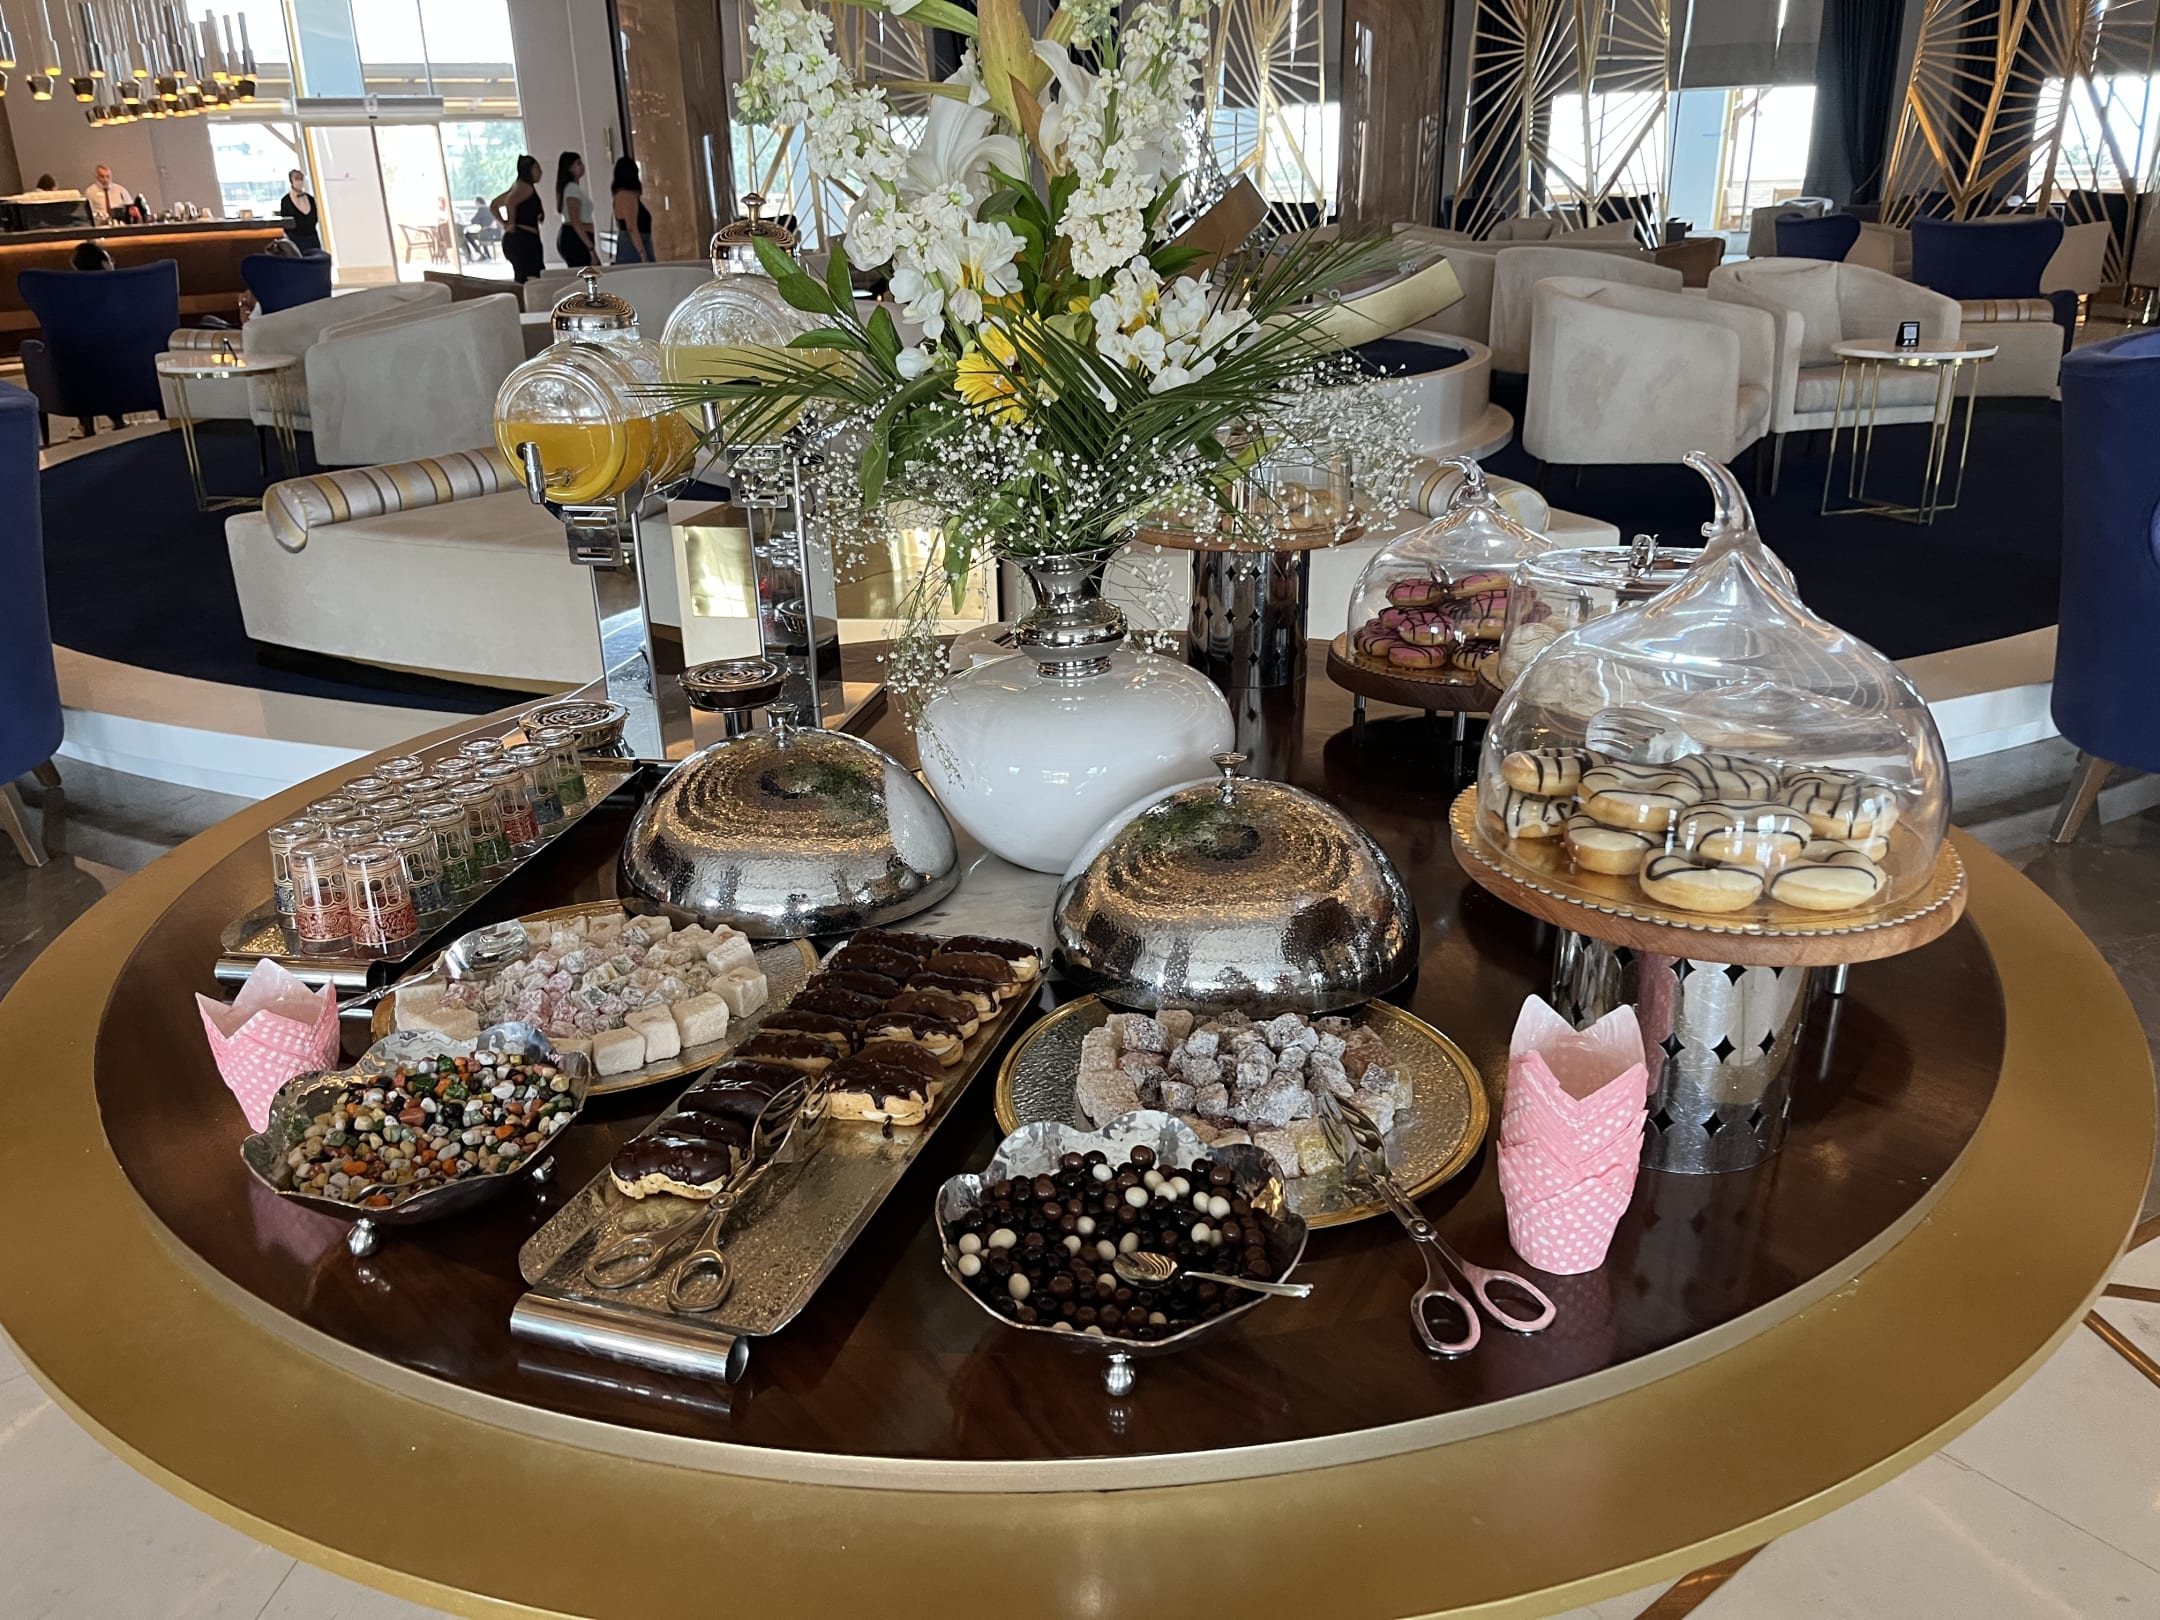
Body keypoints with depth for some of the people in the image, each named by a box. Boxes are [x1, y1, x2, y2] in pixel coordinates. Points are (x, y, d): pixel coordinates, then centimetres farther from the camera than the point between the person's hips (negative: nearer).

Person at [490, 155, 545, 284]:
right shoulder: (525, 186, -8)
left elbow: (493, 206, 30)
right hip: (523, 239, -10)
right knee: (528, 282, -17)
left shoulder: (518, 186, 21)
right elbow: (510, 201, -29)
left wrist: (504, 223, 19)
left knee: (522, 281, 7)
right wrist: (511, 224, -17)